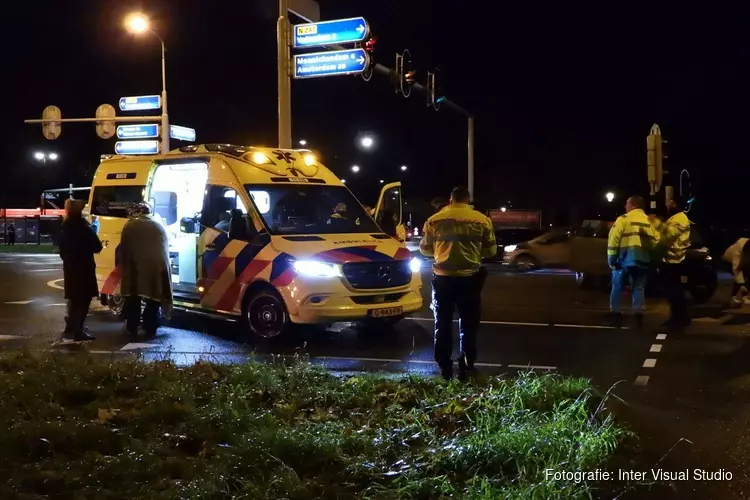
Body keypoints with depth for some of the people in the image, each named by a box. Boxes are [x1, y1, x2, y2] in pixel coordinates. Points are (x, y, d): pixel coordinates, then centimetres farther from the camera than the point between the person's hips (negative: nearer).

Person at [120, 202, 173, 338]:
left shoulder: (129, 226, 9)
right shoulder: (159, 227, 19)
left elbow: (123, 251, 6)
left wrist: (125, 269, 14)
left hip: (137, 267, -2)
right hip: (158, 266, 2)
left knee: (133, 298, 13)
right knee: (154, 297, 14)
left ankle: (132, 328, 19)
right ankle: (150, 329, 15)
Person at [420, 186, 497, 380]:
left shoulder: (435, 220, 0)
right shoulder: (482, 220, -2)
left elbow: (425, 248, 8)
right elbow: (491, 250, 5)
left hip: (443, 277, 1)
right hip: (469, 278, 0)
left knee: (443, 325, 11)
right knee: (468, 325, 11)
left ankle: (445, 369, 14)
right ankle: (465, 368, 12)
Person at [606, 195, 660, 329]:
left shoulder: (624, 219, -1)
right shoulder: (649, 221, 17)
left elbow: (614, 239, -8)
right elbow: (655, 241, 12)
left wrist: (611, 259, -4)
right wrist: (650, 255, 17)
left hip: (626, 258, -4)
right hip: (643, 260, 4)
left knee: (617, 286, 8)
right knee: (639, 288, 9)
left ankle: (615, 315, 8)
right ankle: (638, 317, 1)